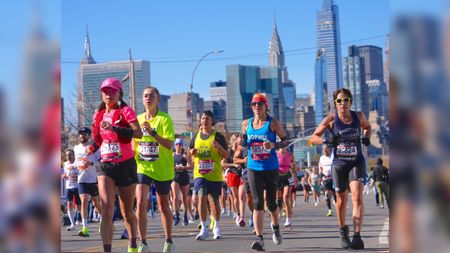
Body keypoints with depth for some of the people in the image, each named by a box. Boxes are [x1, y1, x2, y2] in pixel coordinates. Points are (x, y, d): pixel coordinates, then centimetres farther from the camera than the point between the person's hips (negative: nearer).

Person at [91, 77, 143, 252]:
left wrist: (114, 128, -30)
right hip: (105, 165, 3)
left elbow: (138, 133, -21)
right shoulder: (99, 114, 10)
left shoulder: (125, 111, -5)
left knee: (127, 211, 11)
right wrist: (93, 148, 5)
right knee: (107, 209, -15)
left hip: (125, 165, -3)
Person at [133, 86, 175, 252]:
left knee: (164, 206, 10)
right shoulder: (138, 119, 6)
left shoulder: (165, 119, -8)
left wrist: (152, 132, -28)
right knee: (141, 203, -13)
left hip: (162, 168, -3)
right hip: (142, 167, 3)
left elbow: (169, 144, -19)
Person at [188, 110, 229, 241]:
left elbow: (226, 155, -2)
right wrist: (192, 152, -4)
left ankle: (216, 227, 27)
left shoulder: (218, 136, -2)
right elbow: (190, 152, 20)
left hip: (215, 174, -1)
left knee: (214, 200, 8)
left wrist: (219, 147, -21)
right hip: (199, 173, 2)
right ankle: (204, 229, -8)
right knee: (201, 197, -14)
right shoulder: (196, 136, 9)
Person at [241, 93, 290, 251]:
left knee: (271, 202, 11)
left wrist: (273, 145, -20)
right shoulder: (246, 123, 5)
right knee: (257, 203, -9)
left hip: (271, 168, -1)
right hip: (254, 168, 1)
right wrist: (241, 142, -6)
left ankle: (275, 227, 41)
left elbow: (285, 141, -1)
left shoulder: (273, 123, -4)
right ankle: (259, 238, -10)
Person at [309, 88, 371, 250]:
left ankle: (357, 236, -23)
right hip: (339, 163, 0)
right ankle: (343, 231, 35)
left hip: (357, 162, 0)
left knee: (357, 196, -19)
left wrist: (367, 137, 0)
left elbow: (367, 127, 21)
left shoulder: (358, 116, -1)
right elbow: (313, 138, -2)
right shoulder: (331, 119, -7)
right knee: (341, 200, 10)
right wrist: (326, 141, -22)